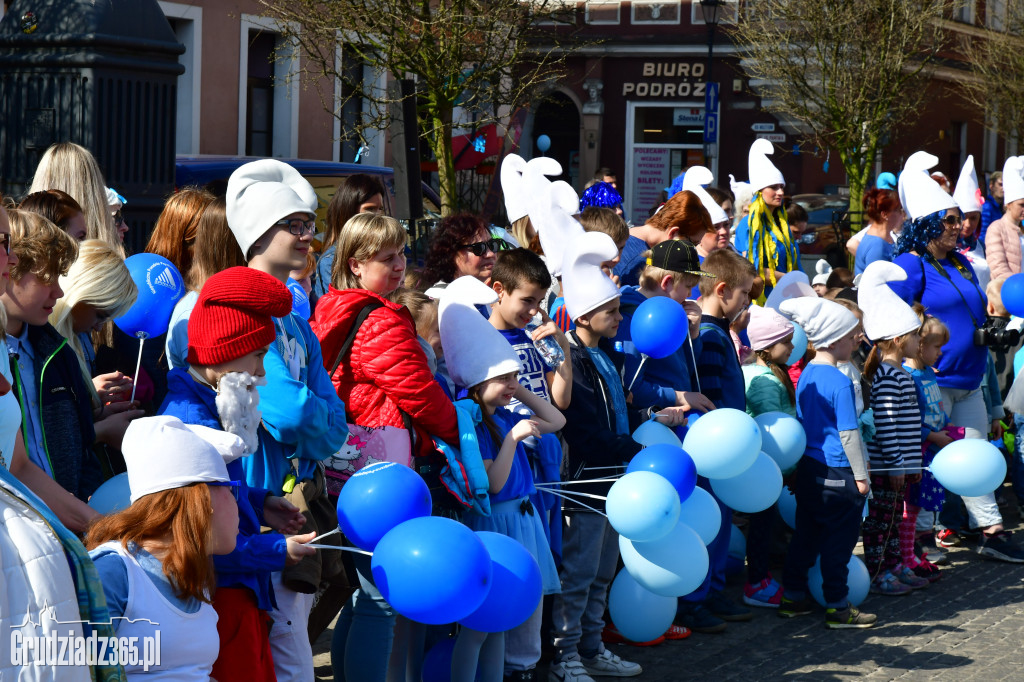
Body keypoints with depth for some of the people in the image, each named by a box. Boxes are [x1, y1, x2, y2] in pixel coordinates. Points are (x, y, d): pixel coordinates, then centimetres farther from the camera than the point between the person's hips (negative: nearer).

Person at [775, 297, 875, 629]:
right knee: (839, 539, 0)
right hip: (837, 475, -8)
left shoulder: (806, 374, 8)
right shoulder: (840, 382, -17)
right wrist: (860, 475, -10)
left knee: (805, 533, 16)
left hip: (808, 467, 8)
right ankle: (838, 608, 5)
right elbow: (848, 433, -16)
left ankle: (793, 596, 22)